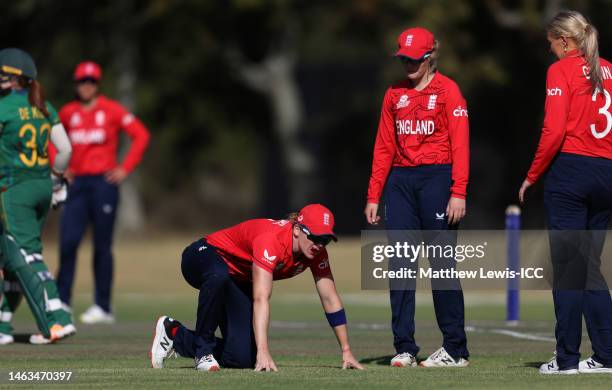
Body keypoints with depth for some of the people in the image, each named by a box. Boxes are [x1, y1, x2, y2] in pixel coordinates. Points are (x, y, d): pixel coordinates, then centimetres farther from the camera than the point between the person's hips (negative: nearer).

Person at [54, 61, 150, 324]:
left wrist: (125, 169, -5)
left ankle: (103, 307, 5)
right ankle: (62, 301, -2)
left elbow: (141, 135, -2)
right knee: (67, 241, -8)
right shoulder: (68, 113, 9)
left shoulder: (111, 110, -2)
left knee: (102, 247, 0)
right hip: (77, 184, 3)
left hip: (104, 182, -3)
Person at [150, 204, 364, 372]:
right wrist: (263, 352, -55)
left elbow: (330, 299, -9)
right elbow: (261, 299, -47)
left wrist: (346, 351, -11)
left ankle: (175, 335, 19)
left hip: (239, 283, 7)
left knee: (242, 359, -7)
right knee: (219, 276, -46)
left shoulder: (315, 251, -16)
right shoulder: (271, 240, -38)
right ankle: (204, 350, -24)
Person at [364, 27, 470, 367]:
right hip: (401, 180, 5)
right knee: (400, 264, 0)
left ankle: (456, 349, 2)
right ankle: (404, 348, 3)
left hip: (437, 177, -5)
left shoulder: (447, 90, -1)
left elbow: (460, 144, -8)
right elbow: (384, 147, 14)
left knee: (442, 263, -4)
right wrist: (374, 195, 8)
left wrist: (458, 192, -16)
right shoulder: (395, 94, 14)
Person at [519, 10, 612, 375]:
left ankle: (567, 357, -3)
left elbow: (554, 130, -14)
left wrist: (533, 176, -5)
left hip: (570, 169, -6)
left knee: (567, 266, -3)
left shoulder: (561, 70, -5)